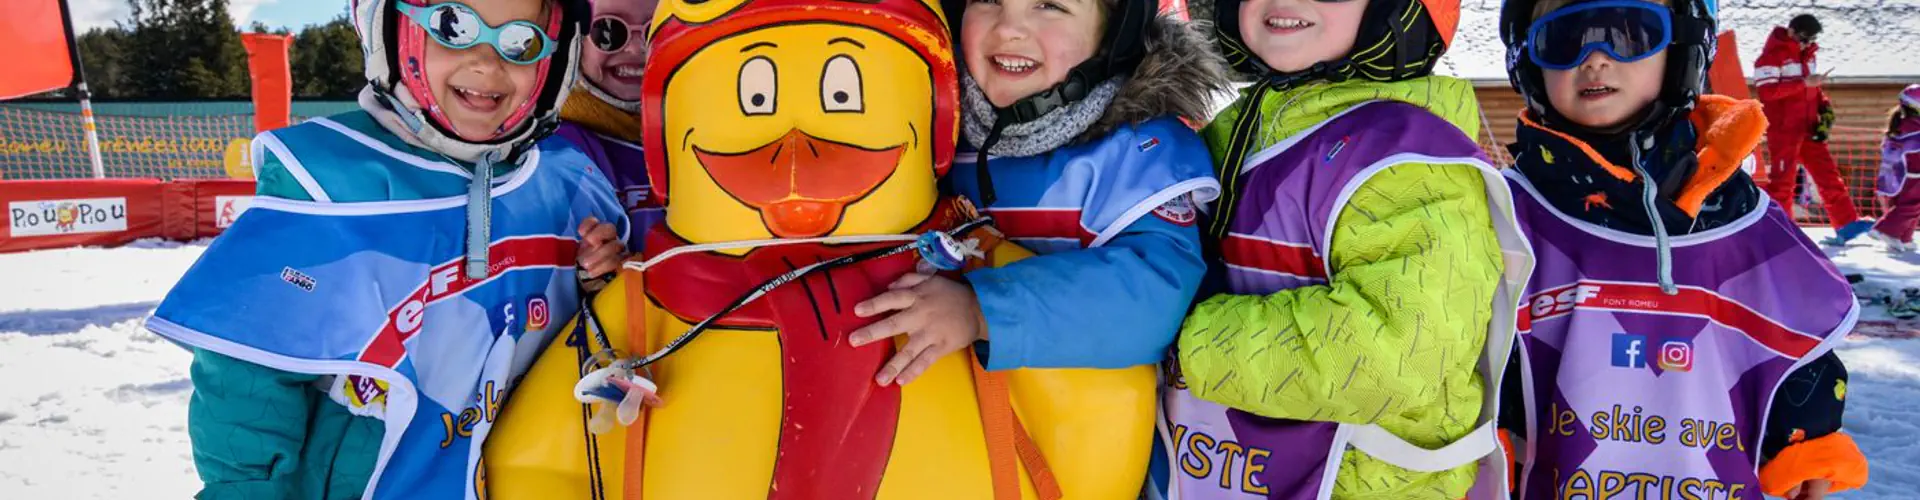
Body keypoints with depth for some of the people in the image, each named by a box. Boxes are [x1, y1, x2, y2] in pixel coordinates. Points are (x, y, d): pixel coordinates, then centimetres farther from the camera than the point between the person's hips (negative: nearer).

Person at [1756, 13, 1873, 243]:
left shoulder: (1807, 54, 15)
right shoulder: (1772, 55, -9)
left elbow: (1813, 87, 23)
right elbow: (1767, 91, -20)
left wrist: (1825, 108, 6)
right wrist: (1803, 83, -23)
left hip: (1808, 128, 8)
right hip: (1783, 130, -7)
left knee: (1828, 174, 5)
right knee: (1783, 180, -4)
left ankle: (1847, 224, 7)